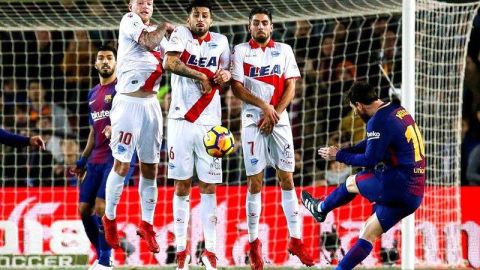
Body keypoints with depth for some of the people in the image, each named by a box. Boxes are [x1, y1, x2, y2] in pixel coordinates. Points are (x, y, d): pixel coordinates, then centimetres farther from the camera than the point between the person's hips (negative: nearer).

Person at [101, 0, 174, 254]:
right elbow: (148, 42, -20)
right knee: (122, 164, -4)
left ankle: (147, 224, 18)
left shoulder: (158, 33, 17)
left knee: (150, 168, 8)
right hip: (128, 102, -6)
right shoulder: (129, 21, -3)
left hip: (151, 104, 6)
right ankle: (109, 218, 12)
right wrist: (165, 27, -3)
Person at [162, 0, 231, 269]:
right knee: (182, 186, 1)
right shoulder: (180, 35, 2)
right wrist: (201, 76, -14)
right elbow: (170, 63, -17)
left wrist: (225, 77, -7)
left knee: (209, 187, 1)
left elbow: (224, 86, 15)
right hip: (181, 121, -2)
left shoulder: (220, 42, 11)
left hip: (209, 123, 2)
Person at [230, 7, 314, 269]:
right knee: (255, 183, -2)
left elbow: (290, 87, 4)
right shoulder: (241, 51, 4)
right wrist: (264, 106, -13)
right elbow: (237, 87, -3)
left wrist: (274, 114, -8)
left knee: (287, 179, 2)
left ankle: (295, 240, 6)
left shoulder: (284, 50, 9)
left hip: (280, 121, 2)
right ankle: (253, 243, 4)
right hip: (253, 122, -2)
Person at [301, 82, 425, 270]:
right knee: (368, 234, 14)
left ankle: (321, 209, 41)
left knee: (351, 182, 17)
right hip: (415, 194, 8)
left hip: (398, 186, -8)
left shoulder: (379, 121, -14)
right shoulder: (398, 111, 15)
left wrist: (339, 156, 3)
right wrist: (341, 152, 24)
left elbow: (370, 160, -11)